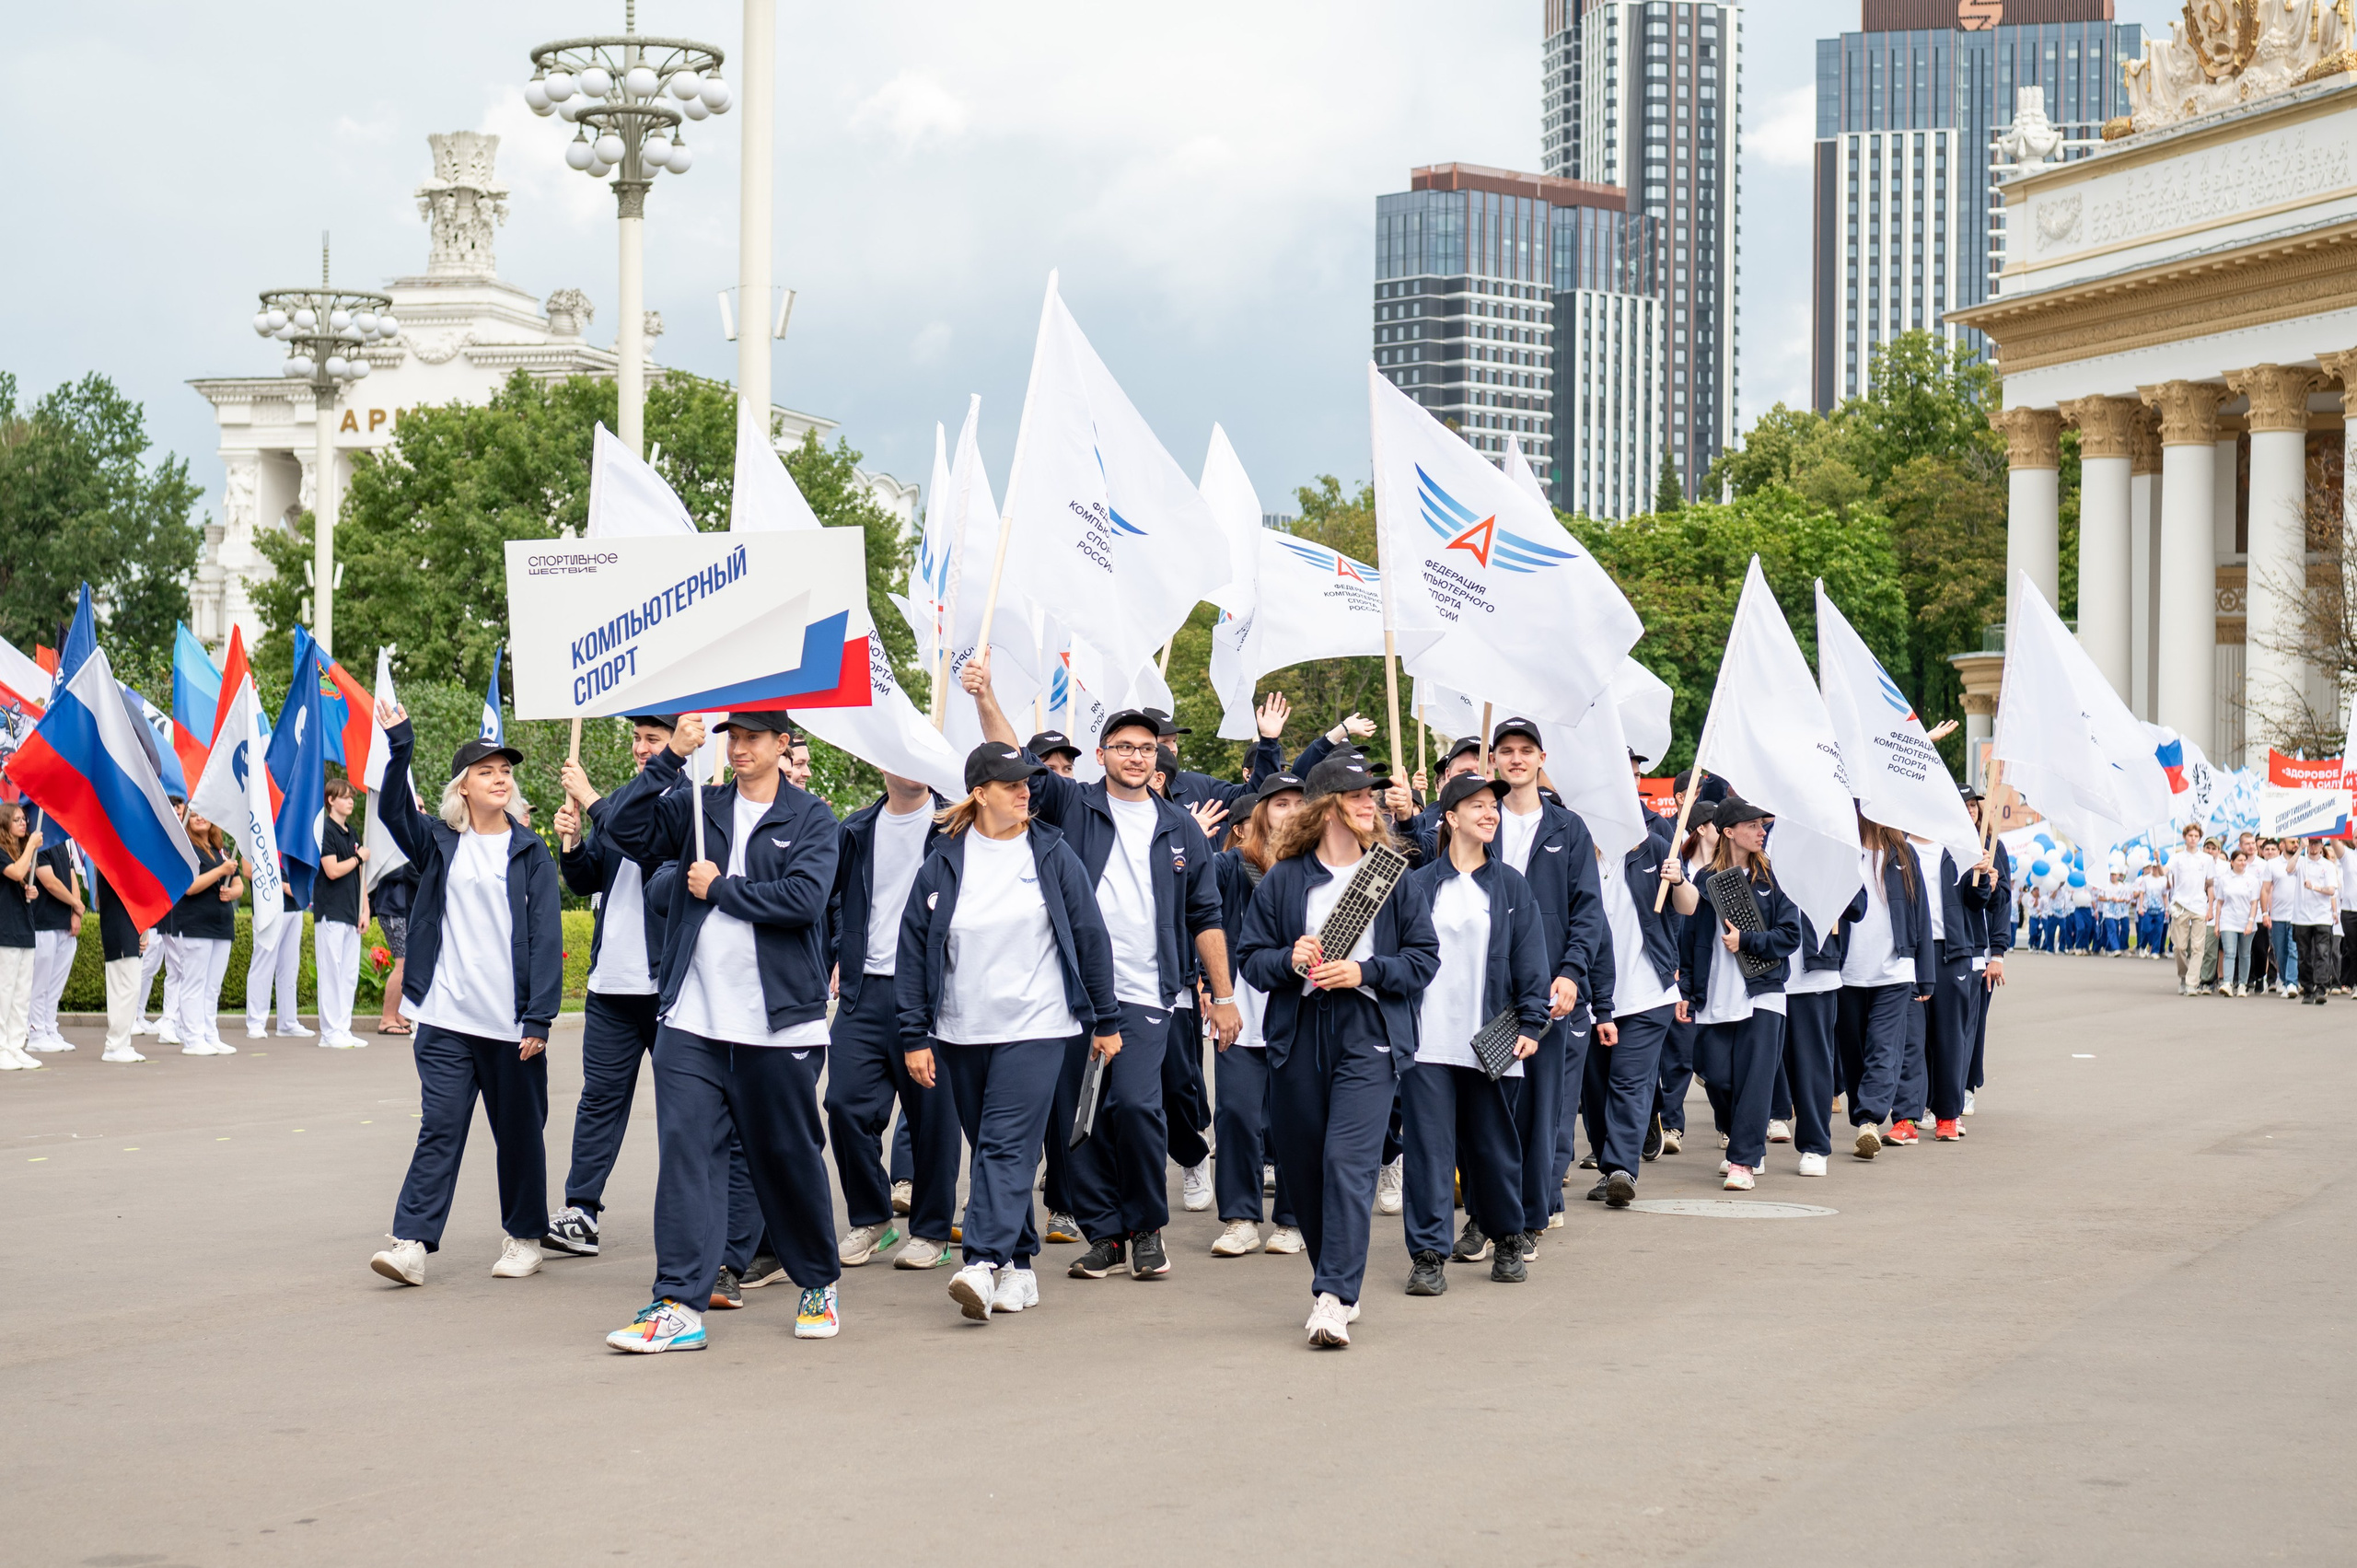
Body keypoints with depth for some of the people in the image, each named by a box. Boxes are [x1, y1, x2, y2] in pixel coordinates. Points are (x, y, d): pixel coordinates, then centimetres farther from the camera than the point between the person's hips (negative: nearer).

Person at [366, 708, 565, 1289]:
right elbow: (393, 810, -11)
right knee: (440, 1128, -4)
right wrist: (399, 747, -24)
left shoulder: (529, 852, 4)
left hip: (511, 1023, 0)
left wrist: (539, 1018, -9)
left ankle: (524, 1237, 22)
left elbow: (546, 936, -1)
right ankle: (412, 1244, -6)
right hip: (446, 1019, 0)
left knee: (519, 1131, 9)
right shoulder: (439, 843, 8)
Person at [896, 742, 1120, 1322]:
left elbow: (1090, 935, 6)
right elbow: (913, 948, 5)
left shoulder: (1052, 854, 2)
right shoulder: (943, 862, 3)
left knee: (1007, 1146, -13)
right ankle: (1019, 1265, 18)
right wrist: (914, 1035, 1)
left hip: (1034, 1028, -3)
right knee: (988, 1148, 8)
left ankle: (983, 1264, -22)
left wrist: (1106, 1019, 6)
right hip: (962, 1032, 3)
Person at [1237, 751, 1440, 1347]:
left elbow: (1424, 957, 4)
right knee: (1301, 1166, 8)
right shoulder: (1283, 880, 7)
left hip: (1369, 1036, -2)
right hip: (1297, 1036, 2)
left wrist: (1365, 972, -10)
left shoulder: (1393, 876, 6)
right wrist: (1289, 961, -13)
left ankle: (1333, 1299, -17)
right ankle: (1339, 1275, 28)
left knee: (1348, 1161, -14)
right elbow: (1251, 959, 7)